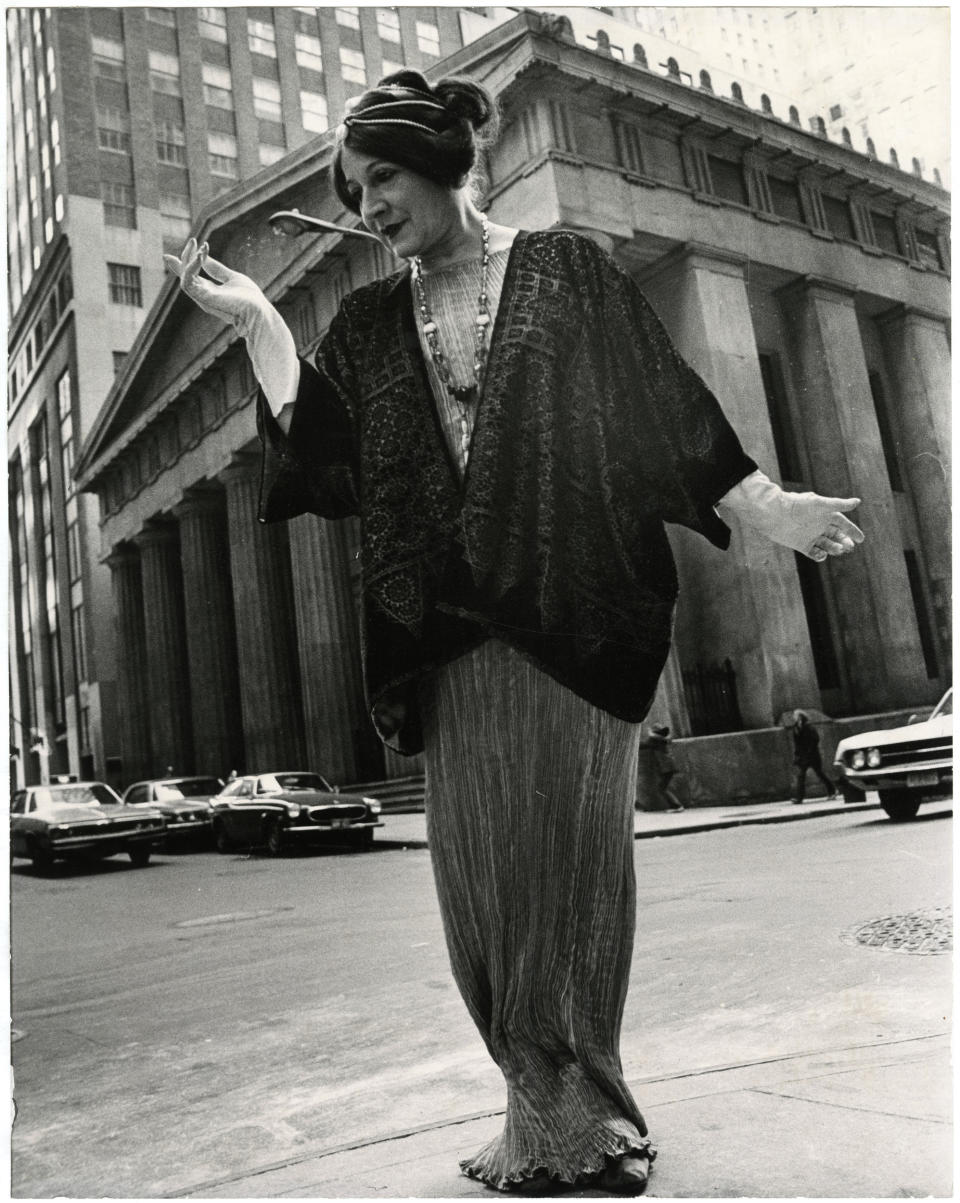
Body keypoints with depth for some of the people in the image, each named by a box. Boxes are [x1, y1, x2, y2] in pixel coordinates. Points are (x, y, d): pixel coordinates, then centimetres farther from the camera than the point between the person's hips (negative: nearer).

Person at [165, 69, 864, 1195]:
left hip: (576, 617, -3)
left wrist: (768, 505, 0)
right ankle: (571, 1112, 15)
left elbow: (663, 405, 6)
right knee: (479, 872, 1)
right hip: (454, 635, 3)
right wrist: (257, 322, 2)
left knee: (570, 859, -2)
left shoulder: (564, 270, 9)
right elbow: (319, 456, 4)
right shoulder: (370, 322, 16)